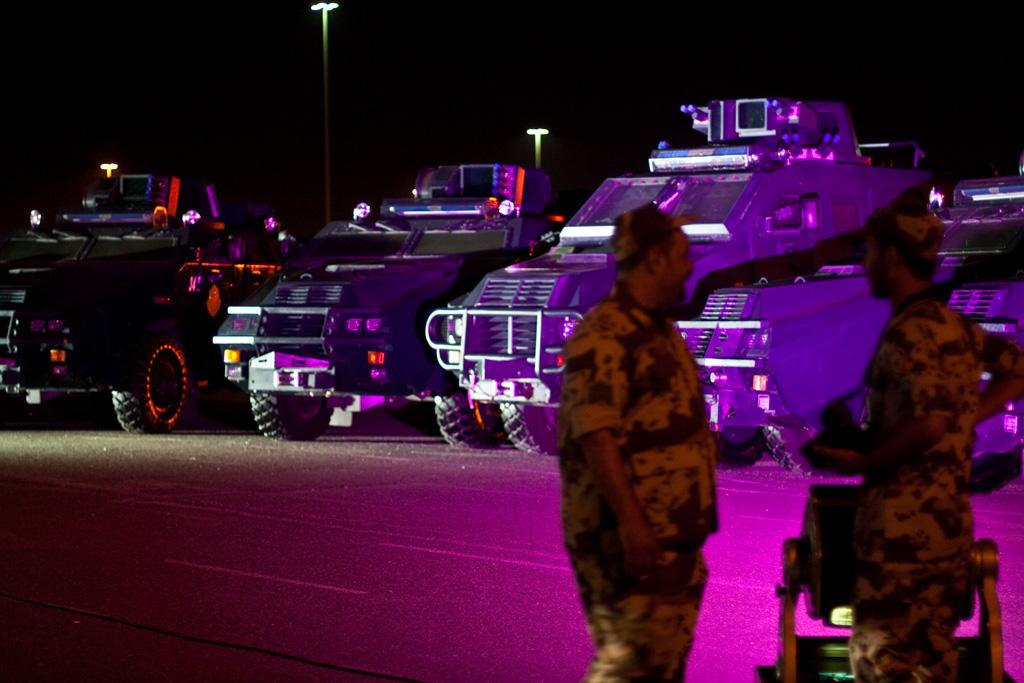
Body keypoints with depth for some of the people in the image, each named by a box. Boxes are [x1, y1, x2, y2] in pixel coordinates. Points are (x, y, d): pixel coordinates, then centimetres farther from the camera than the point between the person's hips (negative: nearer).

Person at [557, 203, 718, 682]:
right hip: (630, 537, -10)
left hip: (672, 534, 10)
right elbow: (595, 435, -22)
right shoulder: (604, 336, -15)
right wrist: (630, 521, -27)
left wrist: (695, 519, 21)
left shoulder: (659, 330, 16)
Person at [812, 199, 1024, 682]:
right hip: (946, 516, 9)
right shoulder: (954, 324, 11)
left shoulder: (910, 330, -16)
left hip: (904, 519, -9)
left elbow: (930, 423, -25)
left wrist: (861, 461, -14)